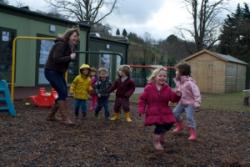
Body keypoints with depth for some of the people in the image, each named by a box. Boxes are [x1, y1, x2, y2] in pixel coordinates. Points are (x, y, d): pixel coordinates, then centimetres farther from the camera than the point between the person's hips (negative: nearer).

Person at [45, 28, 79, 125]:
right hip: (51, 71, -10)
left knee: (63, 93, 7)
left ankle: (51, 116, 19)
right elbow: (56, 59, -30)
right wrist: (70, 57, -29)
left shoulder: (71, 46, 9)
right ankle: (65, 118, -13)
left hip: (59, 72, 10)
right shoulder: (60, 44, -19)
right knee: (62, 92, -16)